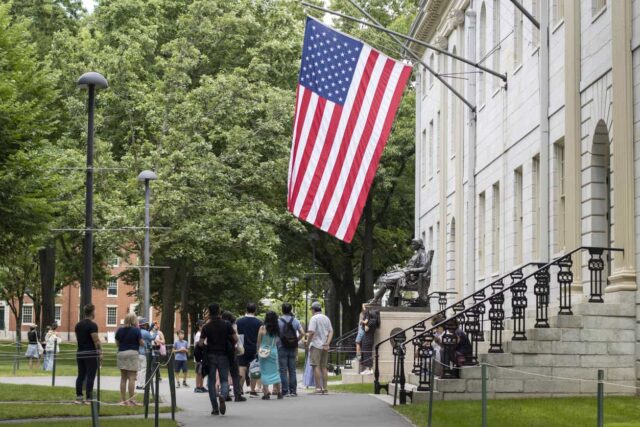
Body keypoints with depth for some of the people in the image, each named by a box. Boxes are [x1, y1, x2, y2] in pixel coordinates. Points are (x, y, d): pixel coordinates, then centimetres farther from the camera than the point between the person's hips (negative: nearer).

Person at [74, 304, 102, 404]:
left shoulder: (78, 325, 11)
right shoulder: (92, 325, -13)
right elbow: (96, 340, -16)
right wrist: (100, 353, -11)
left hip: (80, 353, 7)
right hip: (91, 354, -7)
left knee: (80, 376, 10)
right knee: (90, 376, -4)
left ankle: (78, 397, 9)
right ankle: (89, 398, -6)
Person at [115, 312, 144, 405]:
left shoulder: (120, 330, 6)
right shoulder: (136, 330, -7)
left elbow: (117, 343, 11)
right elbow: (142, 343, -6)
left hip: (121, 353, 5)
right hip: (132, 353, -5)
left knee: (123, 378, 9)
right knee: (132, 378, -4)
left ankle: (124, 400, 9)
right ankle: (130, 400, -7)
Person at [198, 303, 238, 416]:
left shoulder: (206, 327, -4)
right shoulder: (226, 324, -3)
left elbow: (200, 343, -10)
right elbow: (235, 339, -7)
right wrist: (231, 346, 12)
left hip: (211, 356, 0)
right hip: (223, 356, 0)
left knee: (211, 381, 9)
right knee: (224, 380, 8)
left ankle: (215, 408, 5)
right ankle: (223, 395, -25)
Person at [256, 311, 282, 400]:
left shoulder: (262, 328, -8)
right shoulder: (277, 329, -2)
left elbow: (259, 342, -2)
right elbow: (277, 342, 5)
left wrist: (258, 351, 8)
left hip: (264, 352, -2)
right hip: (274, 351, 2)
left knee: (264, 372, 2)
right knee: (275, 371, 12)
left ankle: (266, 393, -2)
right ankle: (278, 392, 15)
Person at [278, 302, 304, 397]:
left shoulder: (279, 321, -8)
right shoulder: (295, 321, 3)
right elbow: (302, 333, 0)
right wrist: (296, 340, 12)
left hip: (282, 348, -3)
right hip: (293, 348, 3)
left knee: (283, 371, -1)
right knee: (292, 370, 9)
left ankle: (285, 391, -4)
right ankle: (293, 391, 7)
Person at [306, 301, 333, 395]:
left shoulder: (314, 318, -8)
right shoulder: (326, 318, 13)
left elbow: (312, 332, -16)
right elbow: (331, 331, 8)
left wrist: (308, 343, -6)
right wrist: (327, 343, 0)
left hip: (316, 345, -7)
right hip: (325, 346, 7)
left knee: (316, 366, -5)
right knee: (324, 367, 10)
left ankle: (318, 388, -11)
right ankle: (324, 388, 9)